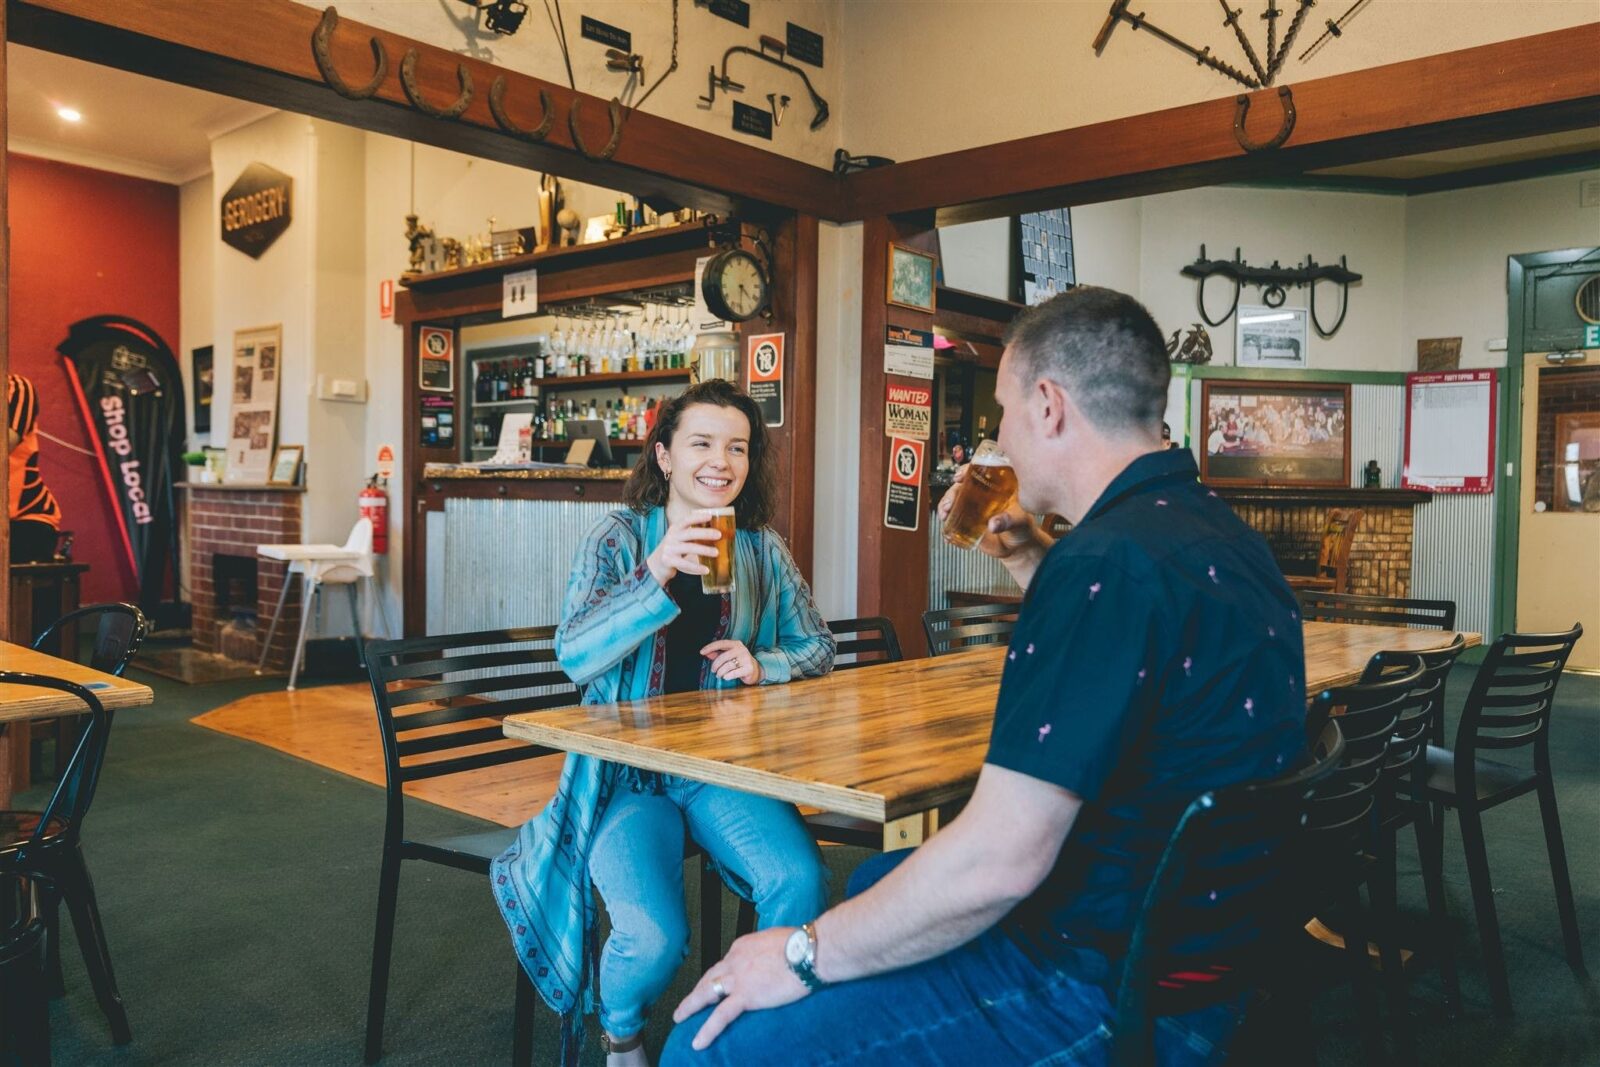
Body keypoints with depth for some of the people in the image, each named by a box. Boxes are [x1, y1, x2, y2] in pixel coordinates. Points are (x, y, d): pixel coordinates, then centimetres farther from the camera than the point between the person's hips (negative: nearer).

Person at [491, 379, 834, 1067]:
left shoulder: (763, 550, 6)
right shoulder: (619, 538, -2)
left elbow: (817, 648, 15)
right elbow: (575, 656, -16)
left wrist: (763, 665, -8)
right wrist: (656, 575, -30)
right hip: (626, 772, -2)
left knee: (801, 885, -25)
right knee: (655, 937, -24)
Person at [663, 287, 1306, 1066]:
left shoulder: (1108, 560, -26)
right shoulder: (1213, 532, 7)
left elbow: (998, 860, -28)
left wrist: (806, 956, -15)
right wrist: (1030, 564, 17)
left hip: (1104, 991, -10)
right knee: (876, 881, 29)